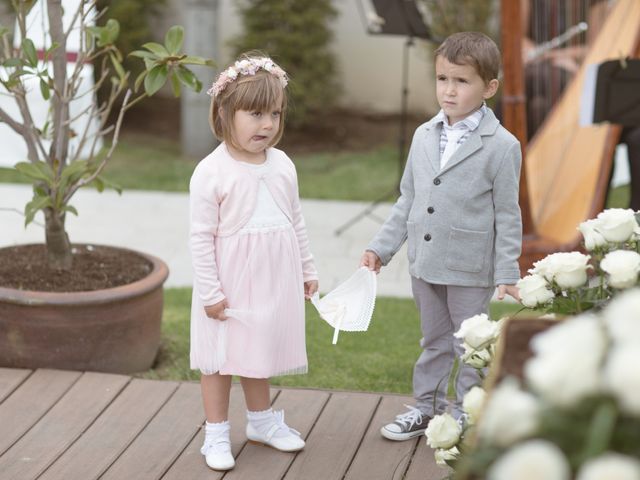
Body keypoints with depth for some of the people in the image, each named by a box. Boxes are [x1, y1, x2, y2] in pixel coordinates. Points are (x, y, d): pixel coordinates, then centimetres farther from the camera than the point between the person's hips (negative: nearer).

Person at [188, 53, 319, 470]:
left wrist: (307, 270, 15)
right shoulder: (211, 172, -16)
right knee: (221, 357, 7)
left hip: (273, 281, 5)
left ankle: (262, 421, 38)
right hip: (230, 285, -5)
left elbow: (296, 222, 12)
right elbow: (201, 237, -14)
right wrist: (210, 292, -14)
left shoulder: (283, 166, 1)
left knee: (259, 350, 21)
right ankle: (217, 434, 20)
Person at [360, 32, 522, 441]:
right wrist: (382, 247, 10)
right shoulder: (424, 136, 4)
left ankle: (467, 415, 22)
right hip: (426, 264, 5)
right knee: (434, 342, 19)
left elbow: (507, 215, -9)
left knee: (471, 346, 8)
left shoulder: (501, 146, -12)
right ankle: (427, 408, 32)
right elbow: (408, 200, 12)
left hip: (470, 269, -5)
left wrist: (507, 273, -12)